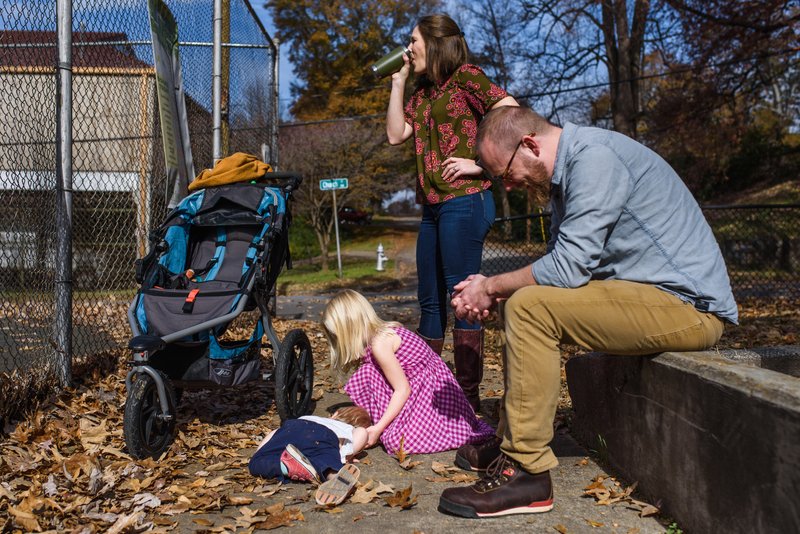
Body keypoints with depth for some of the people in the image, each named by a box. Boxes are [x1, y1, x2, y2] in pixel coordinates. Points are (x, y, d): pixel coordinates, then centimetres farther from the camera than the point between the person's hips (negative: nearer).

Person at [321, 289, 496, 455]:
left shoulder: (380, 343, -20)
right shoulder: (382, 332, 7)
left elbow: (403, 390, -19)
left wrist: (378, 428, -16)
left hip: (433, 390, -9)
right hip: (421, 384, 9)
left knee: (399, 441, -20)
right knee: (366, 374, -2)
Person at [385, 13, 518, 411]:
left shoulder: (465, 77, -1)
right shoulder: (422, 93, 21)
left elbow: (512, 114, -12)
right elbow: (396, 134, 11)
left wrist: (481, 162, -15)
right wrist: (398, 82, 12)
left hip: (464, 200, -8)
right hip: (433, 205, 8)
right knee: (430, 300, 12)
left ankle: (469, 395, 0)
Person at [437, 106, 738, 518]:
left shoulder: (594, 157, -18)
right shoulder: (567, 170, 14)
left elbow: (568, 266, -23)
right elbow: (565, 263, 14)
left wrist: (491, 287, -9)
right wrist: (494, 291, 1)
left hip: (689, 304, -10)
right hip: (656, 297, 11)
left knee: (530, 307, -22)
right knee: (525, 304, 15)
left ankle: (526, 471, -15)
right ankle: (511, 442, 18)